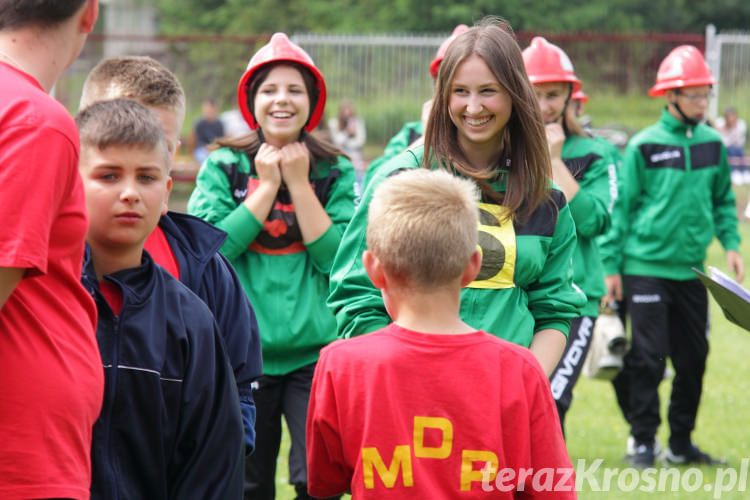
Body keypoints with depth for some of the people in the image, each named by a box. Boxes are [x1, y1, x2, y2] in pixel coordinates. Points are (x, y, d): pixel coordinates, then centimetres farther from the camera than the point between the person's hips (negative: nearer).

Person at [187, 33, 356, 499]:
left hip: (315, 352, 0)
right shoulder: (223, 167, 4)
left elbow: (338, 258, -7)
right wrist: (267, 187, -8)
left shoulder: (336, 172, 5)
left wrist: (299, 183, -8)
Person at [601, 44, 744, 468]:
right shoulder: (644, 146, -6)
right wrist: (612, 266, -4)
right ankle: (644, 442, 7)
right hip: (646, 265, -4)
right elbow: (622, 207, -2)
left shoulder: (713, 144, 7)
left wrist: (731, 244, 2)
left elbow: (723, 199, 17)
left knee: (694, 356, 7)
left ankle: (681, 442, 19)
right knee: (649, 356, -5)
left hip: (691, 269, 4)